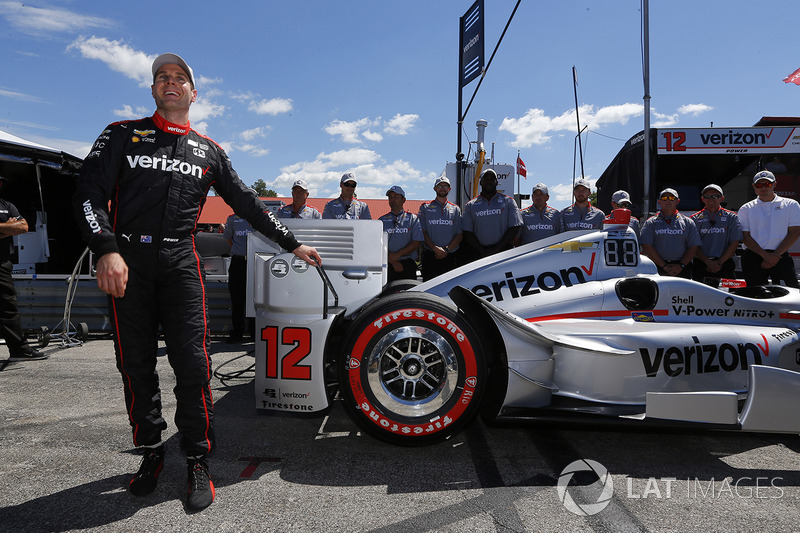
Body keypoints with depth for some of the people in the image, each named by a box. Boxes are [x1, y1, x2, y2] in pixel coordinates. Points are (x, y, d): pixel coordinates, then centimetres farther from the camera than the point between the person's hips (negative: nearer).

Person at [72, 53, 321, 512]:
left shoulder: (208, 151, 15)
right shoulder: (123, 134, 10)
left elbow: (247, 203, 16)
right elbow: (89, 192, -1)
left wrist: (293, 243, 14)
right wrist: (107, 250, -18)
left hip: (180, 263, 0)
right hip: (125, 262, 0)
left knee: (192, 364, -6)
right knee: (136, 365, 6)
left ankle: (199, 464, 6)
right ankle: (152, 452, 23)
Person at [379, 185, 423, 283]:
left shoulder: (413, 219, 10)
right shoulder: (382, 220, 14)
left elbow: (416, 243, 0)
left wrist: (398, 254, -11)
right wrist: (392, 260, -9)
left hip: (407, 265, -1)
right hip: (387, 265, 1)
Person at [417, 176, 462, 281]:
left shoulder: (456, 209, 15)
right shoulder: (425, 207, 10)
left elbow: (460, 235, 8)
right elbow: (422, 232, 1)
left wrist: (447, 249, -9)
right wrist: (435, 248, -13)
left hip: (450, 257, 1)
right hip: (430, 256, -1)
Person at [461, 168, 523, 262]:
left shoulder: (508, 201, 12)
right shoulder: (470, 205, 14)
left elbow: (514, 228, 3)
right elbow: (467, 232, 5)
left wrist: (496, 249, -7)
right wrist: (482, 251, -8)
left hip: (502, 251, 0)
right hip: (476, 254, 0)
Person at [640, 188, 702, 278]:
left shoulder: (688, 222, 16)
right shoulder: (651, 223, 9)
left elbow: (693, 247, 9)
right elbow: (647, 247, -1)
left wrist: (681, 265, -5)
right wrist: (664, 266, -9)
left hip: (682, 270, 2)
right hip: (657, 269, -1)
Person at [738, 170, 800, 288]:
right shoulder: (746, 209, 12)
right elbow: (745, 237, 3)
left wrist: (775, 255, -8)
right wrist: (765, 255, -10)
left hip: (781, 255, 0)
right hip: (753, 256, 0)